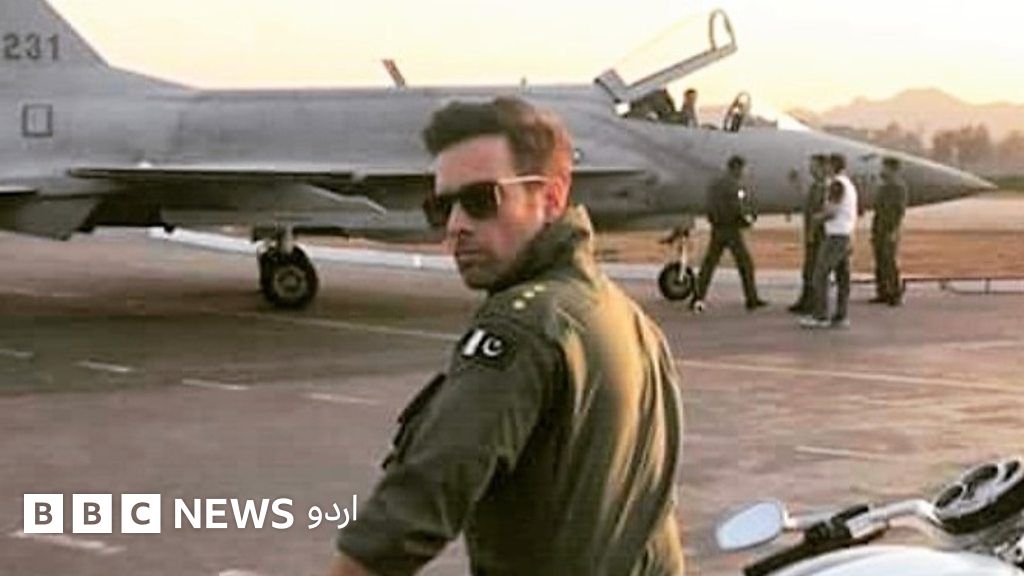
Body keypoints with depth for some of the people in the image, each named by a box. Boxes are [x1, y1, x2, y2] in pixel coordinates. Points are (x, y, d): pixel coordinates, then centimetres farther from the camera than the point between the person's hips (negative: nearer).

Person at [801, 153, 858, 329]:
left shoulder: (837, 184, -13)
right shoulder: (850, 185, 16)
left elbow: (831, 212, -20)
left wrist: (818, 217, 1)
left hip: (835, 236, -9)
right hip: (847, 236, 9)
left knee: (820, 275, -7)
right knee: (842, 278, 7)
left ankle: (820, 316, -9)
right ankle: (841, 317, 5)